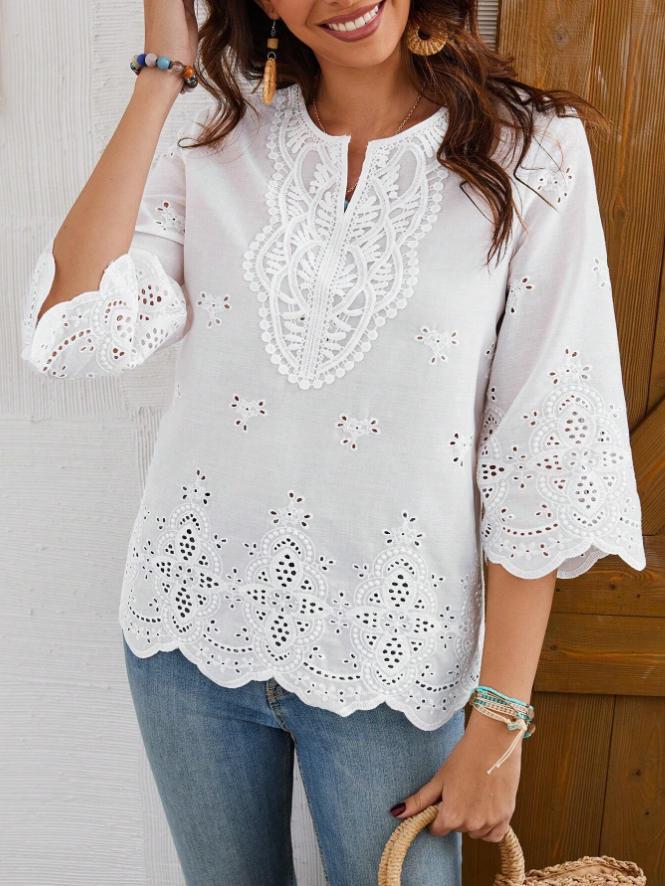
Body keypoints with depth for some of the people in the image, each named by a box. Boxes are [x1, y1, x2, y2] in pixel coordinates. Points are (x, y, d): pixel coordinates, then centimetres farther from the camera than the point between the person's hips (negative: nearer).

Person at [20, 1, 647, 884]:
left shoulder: (530, 152, -8)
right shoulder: (222, 143, 0)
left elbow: (544, 458, -9)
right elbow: (70, 334, -15)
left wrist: (499, 724, -8)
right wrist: (163, 73, -11)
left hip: (388, 666, -2)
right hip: (192, 635, 3)